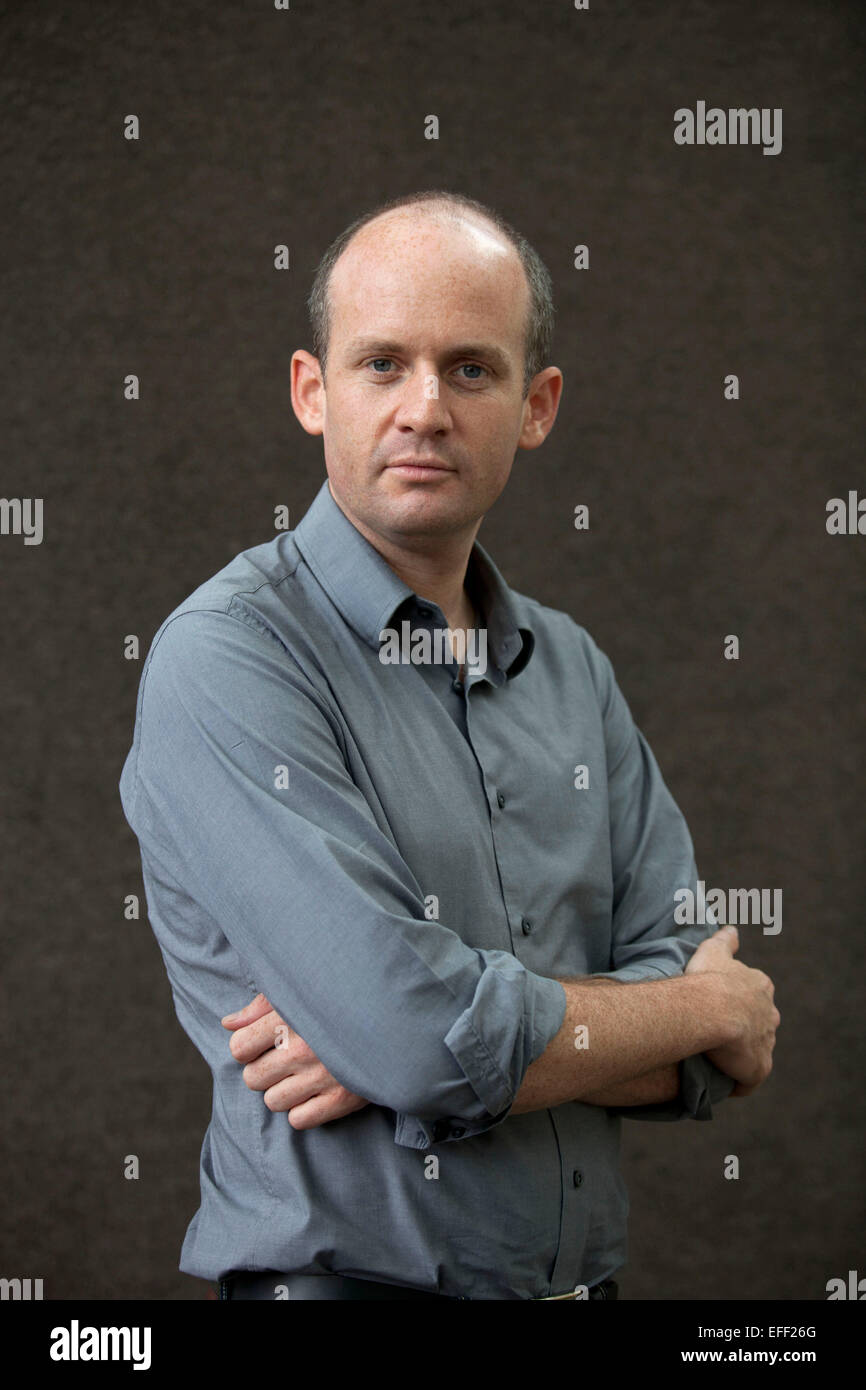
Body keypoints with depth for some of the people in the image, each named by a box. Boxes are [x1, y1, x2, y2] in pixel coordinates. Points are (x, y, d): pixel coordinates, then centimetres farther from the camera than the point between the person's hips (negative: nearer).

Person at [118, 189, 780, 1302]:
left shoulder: (572, 669, 4)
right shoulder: (226, 657, -16)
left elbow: (698, 1068, -1)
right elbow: (430, 1037, -25)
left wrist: (421, 1041, -19)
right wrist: (716, 1007, -9)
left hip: (585, 1275, 6)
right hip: (342, 1277, -6)